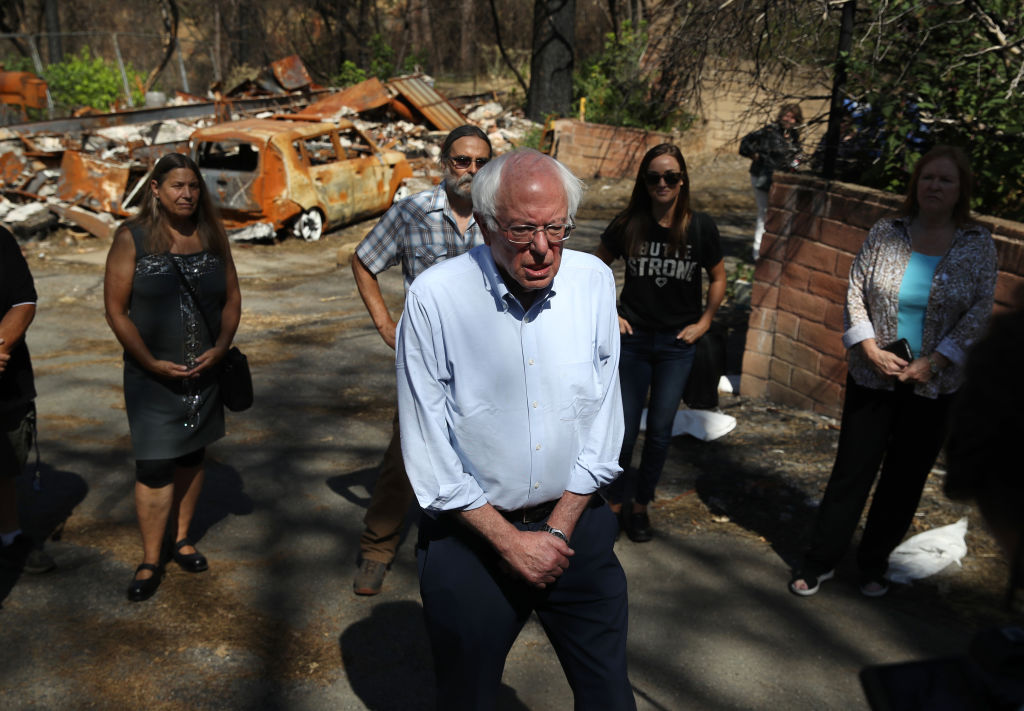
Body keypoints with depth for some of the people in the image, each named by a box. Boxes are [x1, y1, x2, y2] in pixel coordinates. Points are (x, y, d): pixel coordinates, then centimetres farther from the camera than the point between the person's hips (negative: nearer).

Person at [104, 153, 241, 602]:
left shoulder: (213, 236, 4)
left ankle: (182, 539, 31)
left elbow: (232, 298, 8)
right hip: (152, 376, -4)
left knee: (191, 457, 14)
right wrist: (152, 363, -14)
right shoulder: (132, 238, -7)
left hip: (204, 373, 4)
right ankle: (151, 561, 11)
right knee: (155, 467, -3)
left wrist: (220, 347, -8)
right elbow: (116, 309, -8)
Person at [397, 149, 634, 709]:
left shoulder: (595, 281, -6)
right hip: (471, 531, -2)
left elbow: (602, 424, 0)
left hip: (574, 521, 3)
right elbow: (429, 453, -13)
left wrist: (558, 529, -5)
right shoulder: (434, 298, -17)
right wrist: (511, 542, -12)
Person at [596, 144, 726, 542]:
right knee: (625, 427, 5)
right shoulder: (628, 226, -8)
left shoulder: (700, 228, -7)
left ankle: (642, 505, 25)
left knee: (660, 430, 8)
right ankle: (614, 504, 22)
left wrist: (704, 322, 2)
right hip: (633, 338, 0)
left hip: (677, 344, 1)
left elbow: (718, 279, 8)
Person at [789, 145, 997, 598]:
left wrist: (933, 362, -13)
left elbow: (979, 313, -4)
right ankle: (820, 561, 19)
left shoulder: (978, 247, -2)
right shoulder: (885, 234, -1)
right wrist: (872, 351, -11)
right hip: (873, 376, 0)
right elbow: (855, 293, -1)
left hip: (933, 385, 1)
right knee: (852, 471, 5)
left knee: (906, 478, 11)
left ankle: (873, 563, 29)